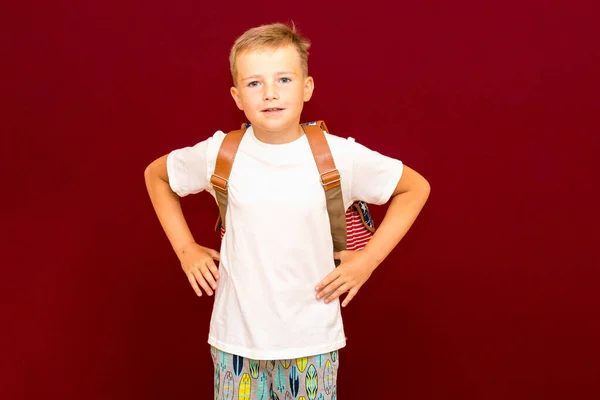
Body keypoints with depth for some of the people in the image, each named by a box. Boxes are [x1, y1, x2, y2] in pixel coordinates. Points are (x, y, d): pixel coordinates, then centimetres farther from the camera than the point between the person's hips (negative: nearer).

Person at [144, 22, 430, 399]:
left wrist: (368, 260, -5)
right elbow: (156, 175, 11)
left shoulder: (340, 156, -12)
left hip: (312, 341, -1)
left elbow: (416, 187, 1)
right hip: (236, 338, 1)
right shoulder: (218, 154, -8)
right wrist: (186, 249, 4)